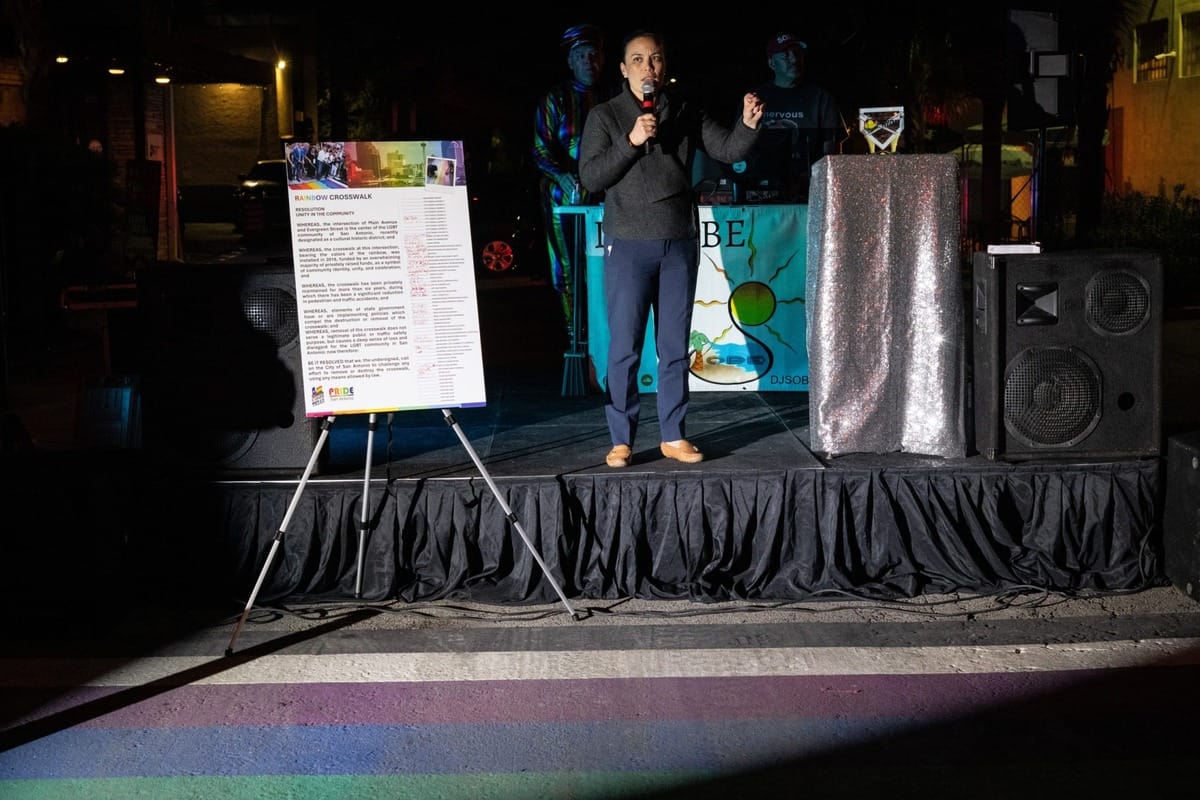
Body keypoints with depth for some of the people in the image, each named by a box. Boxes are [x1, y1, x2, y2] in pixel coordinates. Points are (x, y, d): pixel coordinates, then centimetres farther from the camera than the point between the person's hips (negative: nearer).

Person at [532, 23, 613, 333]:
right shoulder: (555, 99, 5)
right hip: (563, 194, -2)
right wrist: (565, 177, -19)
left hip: (602, 195, 2)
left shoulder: (610, 99, 12)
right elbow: (541, 149, -2)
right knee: (567, 266, -1)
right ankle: (573, 329, 5)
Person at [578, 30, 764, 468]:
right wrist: (631, 141, -16)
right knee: (625, 347, -2)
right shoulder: (604, 116, 2)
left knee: (675, 347, 7)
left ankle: (673, 436, 15)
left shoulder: (686, 112, 9)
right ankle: (621, 440, 7)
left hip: (680, 243, 3)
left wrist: (747, 124, -15)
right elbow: (590, 177, -6)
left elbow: (727, 149, 4)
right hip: (628, 246, -2)